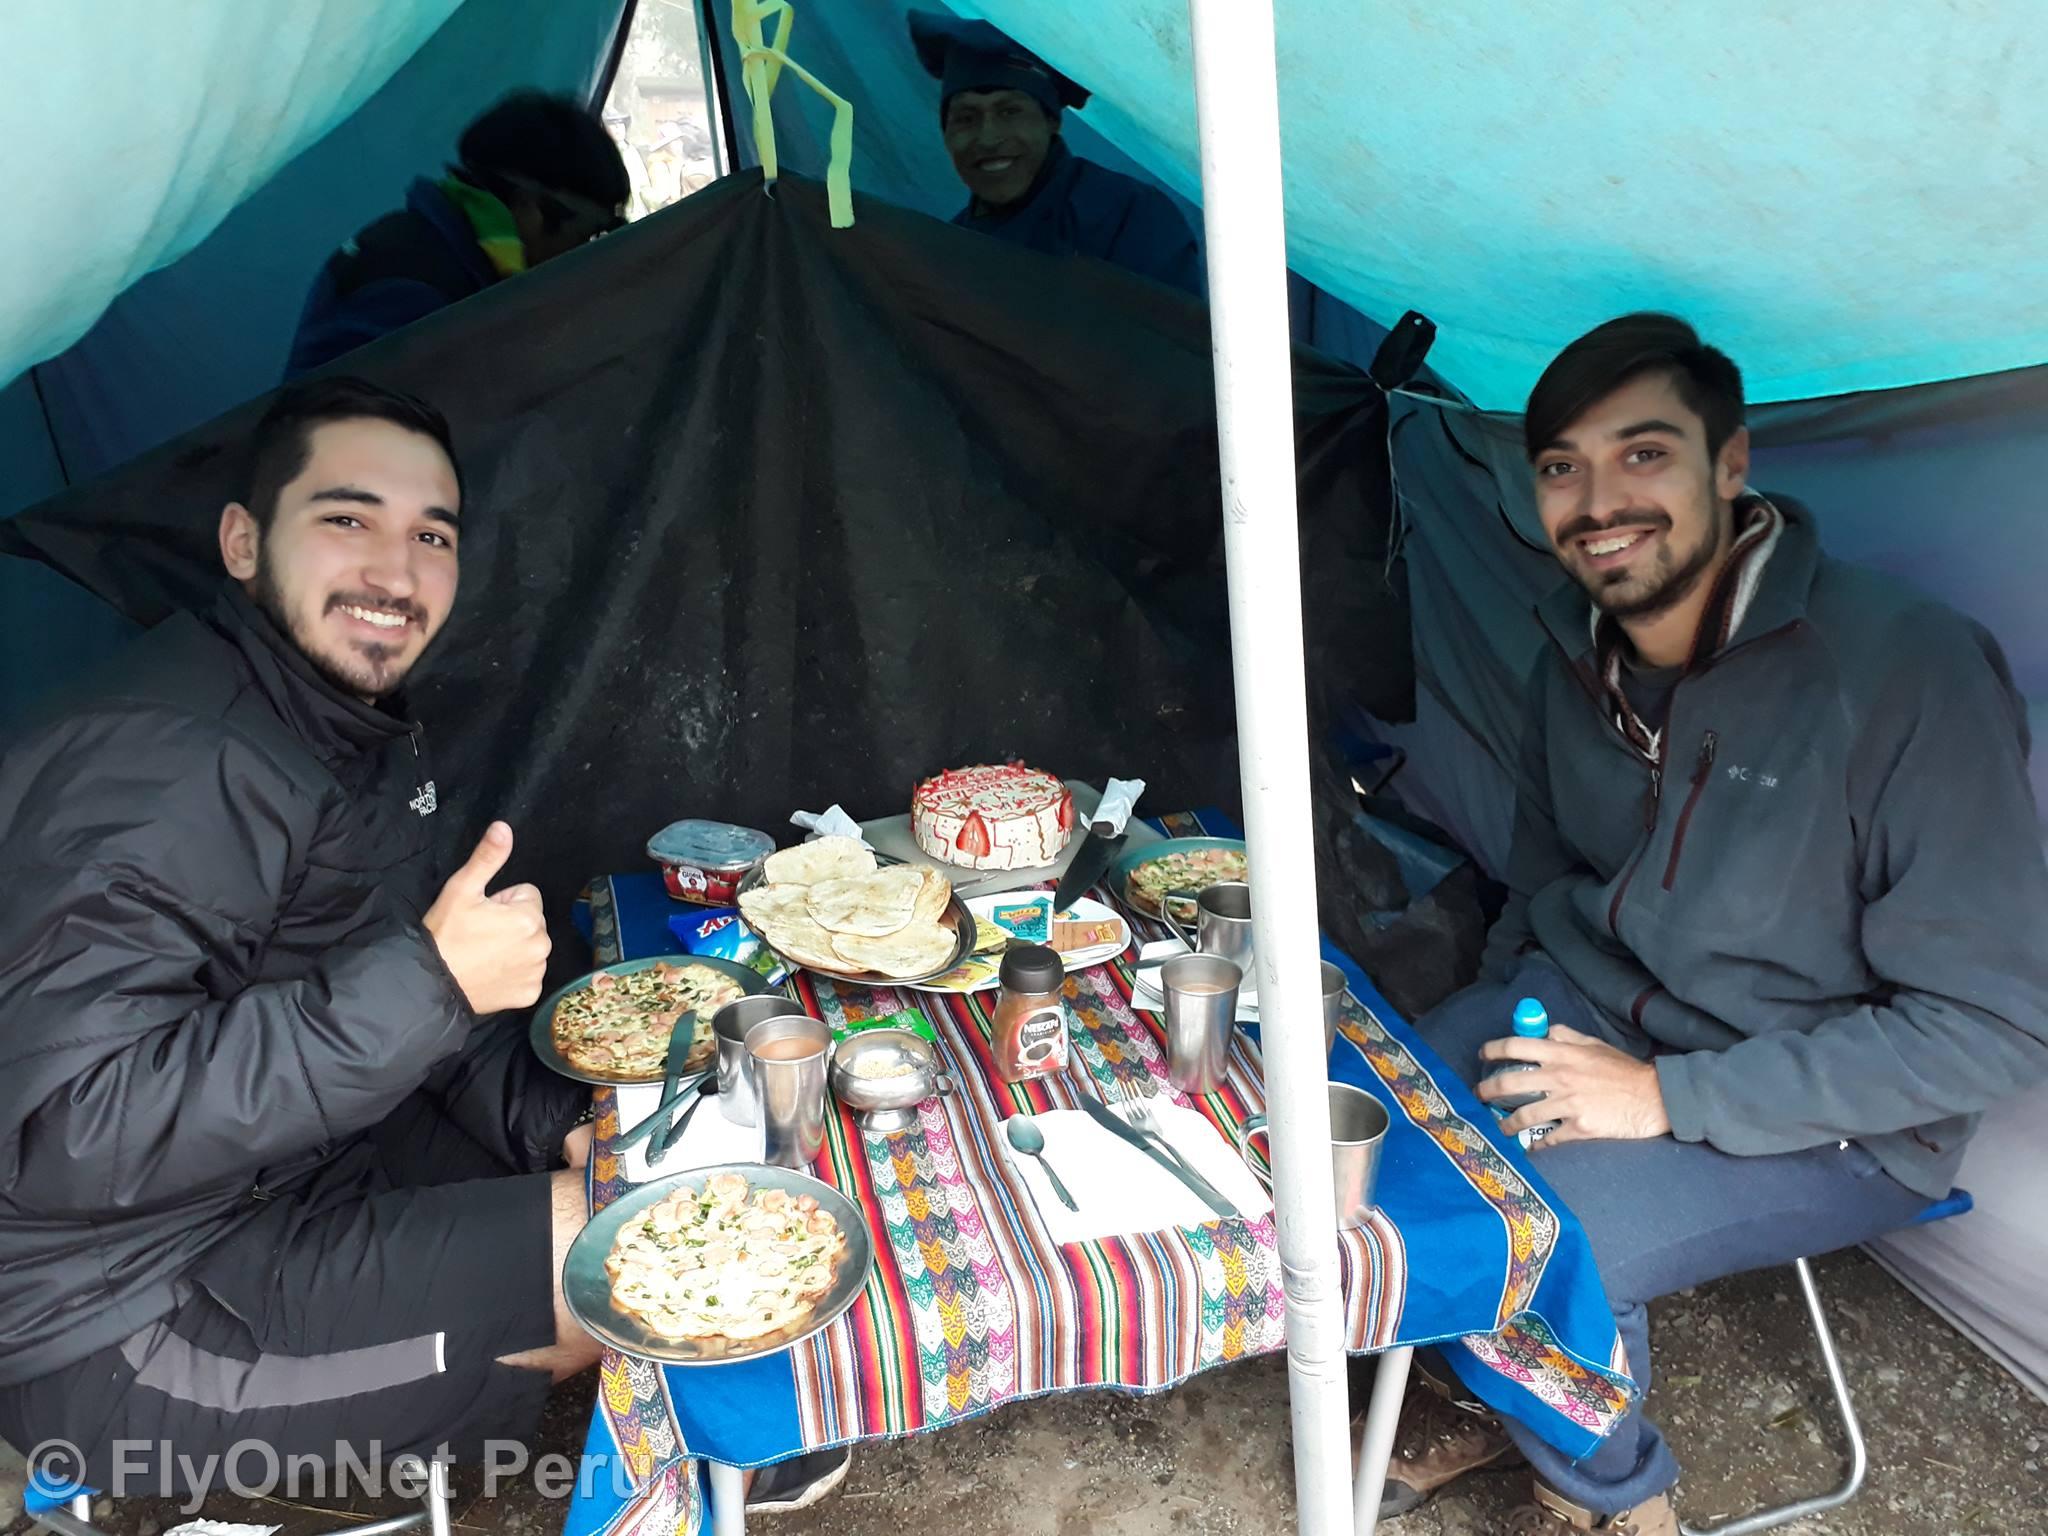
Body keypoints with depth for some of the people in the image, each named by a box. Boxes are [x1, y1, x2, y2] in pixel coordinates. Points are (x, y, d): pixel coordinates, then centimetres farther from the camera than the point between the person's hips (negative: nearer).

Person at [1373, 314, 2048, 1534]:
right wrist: (1510, 1015, 0)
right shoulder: (1580, 651, -2)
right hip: (1590, 1005, 6)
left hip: (1826, 1119, -6)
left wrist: (1669, 1097, -24)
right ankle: (1494, 1395, 18)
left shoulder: (1908, 671, -24)